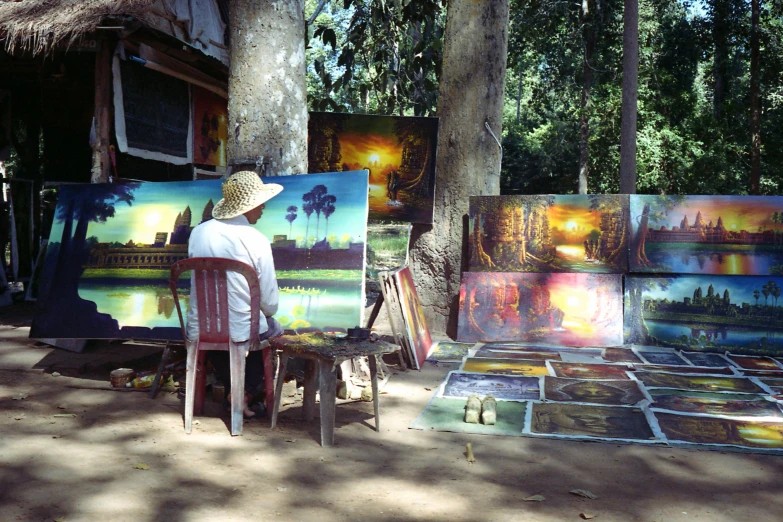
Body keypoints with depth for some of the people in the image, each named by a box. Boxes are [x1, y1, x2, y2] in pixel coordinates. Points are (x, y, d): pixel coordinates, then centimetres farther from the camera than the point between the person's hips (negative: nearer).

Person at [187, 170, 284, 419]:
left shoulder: (198, 232, 0)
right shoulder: (257, 241, -13)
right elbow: (270, 303, -10)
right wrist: (266, 313, 13)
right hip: (241, 333, -4)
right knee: (274, 329, 28)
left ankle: (233, 391, 31)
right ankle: (244, 393, 16)